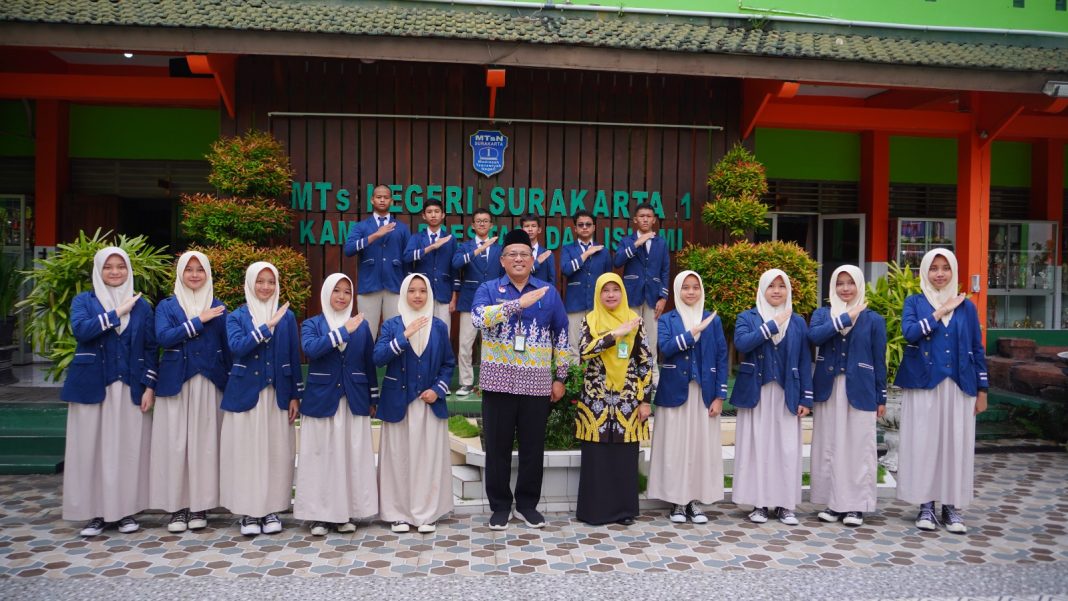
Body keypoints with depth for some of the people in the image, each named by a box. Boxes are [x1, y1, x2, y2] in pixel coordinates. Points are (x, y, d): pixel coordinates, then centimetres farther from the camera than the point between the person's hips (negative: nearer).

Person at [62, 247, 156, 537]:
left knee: (129, 448, 2)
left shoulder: (141, 305, 9)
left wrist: (150, 386, -1)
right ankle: (96, 512, 11)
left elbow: (151, 348, 7)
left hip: (130, 388, 1)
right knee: (92, 448, 1)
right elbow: (80, 329, -15)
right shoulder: (84, 301, 6)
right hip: (92, 386, -1)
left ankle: (126, 510, 12)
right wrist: (117, 312, -15)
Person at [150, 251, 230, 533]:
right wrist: (199, 321, -14)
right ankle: (176, 507, 8)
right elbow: (163, 337, -9)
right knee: (175, 444, -1)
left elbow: (226, 348, 9)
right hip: (176, 383, 0)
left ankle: (200, 506, 10)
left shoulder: (218, 308, 10)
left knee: (204, 443, 1)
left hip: (209, 384, 1)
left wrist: (230, 385, 3)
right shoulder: (167, 306, 8)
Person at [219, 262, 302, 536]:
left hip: (277, 394, 1)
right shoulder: (237, 316, 5)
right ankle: (248, 512, 12)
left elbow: (294, 357, 5)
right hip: (245, 393, -1)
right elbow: (237, 346, -14)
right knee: (246, 452, 2)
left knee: (276, 452, 3)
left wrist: (295, 395, 1)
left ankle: (271, 509, 15)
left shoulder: (287, 316, 6)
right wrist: (267, 326, -22)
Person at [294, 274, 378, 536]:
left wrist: (373, 399, 9)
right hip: (321, 400, -2)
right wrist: (343, 331, -22)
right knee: (321, 457, 1)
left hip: (354, 401, 2)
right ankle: (319, 515, 11)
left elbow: (369, 363, 11)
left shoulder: (362, 325, 9)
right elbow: (310, 349, -18)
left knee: (353, 457, 4)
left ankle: (346, 513, 14)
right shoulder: (312, 324, 3)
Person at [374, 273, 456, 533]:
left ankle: (426, 514, 11)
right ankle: (399, 514, 13)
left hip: (430, 403, 1)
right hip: (398, 402, -1)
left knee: (429, 458, 2)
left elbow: (448, 364, 10)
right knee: (399, 458, 2)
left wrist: (438, 390, -4)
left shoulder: (439, 326, 7)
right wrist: (405, 336, -20)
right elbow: (378, 358, -12)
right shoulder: (391, 325, 2)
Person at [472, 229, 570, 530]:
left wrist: (560, 377, 6)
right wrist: (519, 303, -26)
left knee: (533, 446, 8)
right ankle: (500, 506, 20)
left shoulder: (548, 292, 7)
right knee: (498, 446, 6)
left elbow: (561, 336, 9)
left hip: (536, 383, 1)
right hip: (498, 381, -1)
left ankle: (527, 504, 23)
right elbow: (479, 317, -19)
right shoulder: (488, 289, 2)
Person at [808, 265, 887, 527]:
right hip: (828, 389, 2)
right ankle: (834, 503, 15)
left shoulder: (873, 319, 4)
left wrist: (881, 398, 2)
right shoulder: (822, 314, 8)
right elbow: (814, 336, -15)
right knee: (829, 447, 5)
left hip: (860, 392, -1)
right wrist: (846, 318, -16)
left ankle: (856, 506, 11)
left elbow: (879, 361, 4)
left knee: (858, 447, 1)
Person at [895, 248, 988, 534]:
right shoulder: (914, 302, 5)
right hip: (924, 385, -2)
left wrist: (982, 390, 6)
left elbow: (977, 349, 10)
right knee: (924, 443, 0)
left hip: (958, 387, 2)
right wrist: (940, 312, -13)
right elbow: (909, 333, -14)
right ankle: (926, 505, 9)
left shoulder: (966, 306, 10)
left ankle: (952, 506, 13)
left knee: (957, 444, 2)